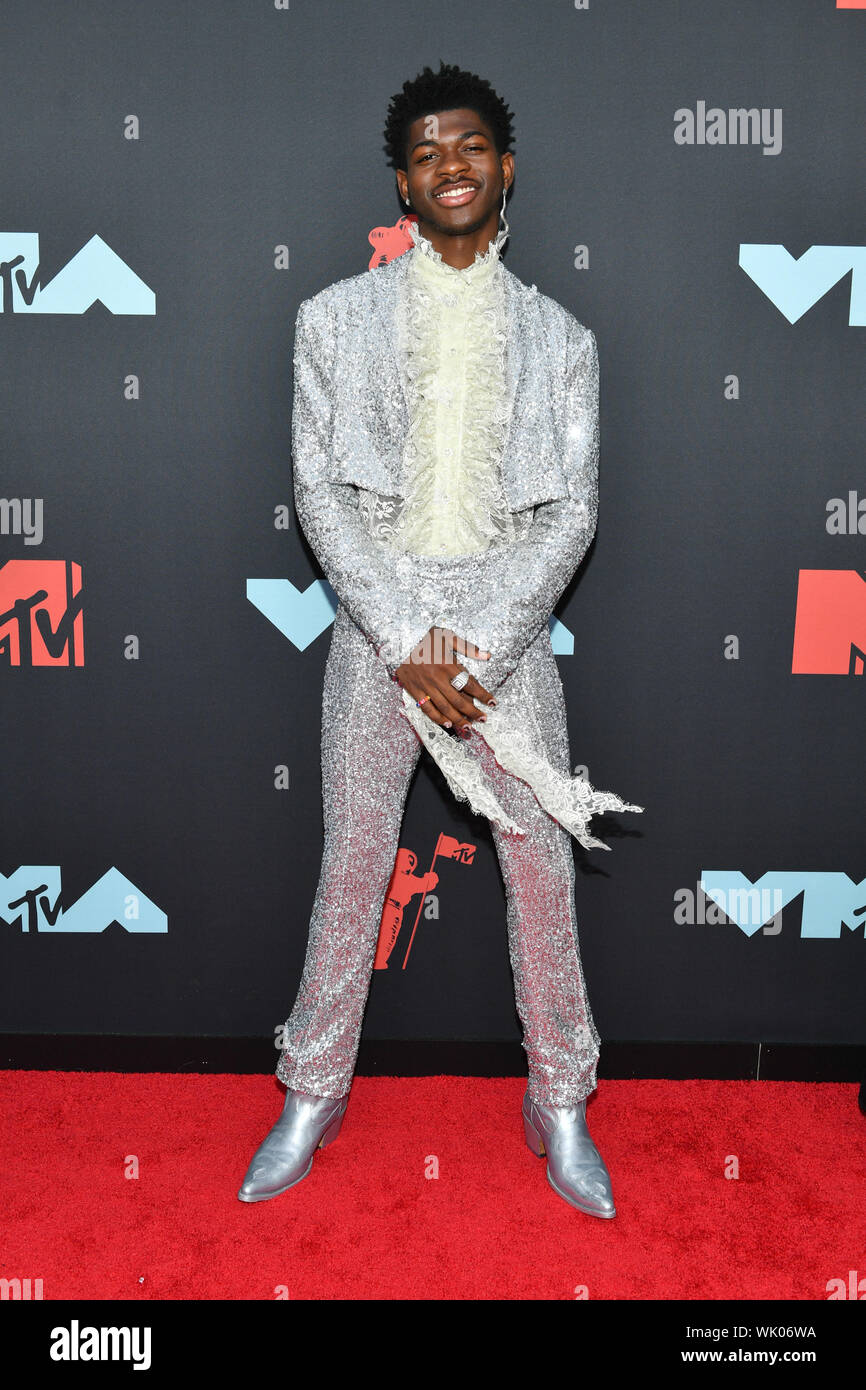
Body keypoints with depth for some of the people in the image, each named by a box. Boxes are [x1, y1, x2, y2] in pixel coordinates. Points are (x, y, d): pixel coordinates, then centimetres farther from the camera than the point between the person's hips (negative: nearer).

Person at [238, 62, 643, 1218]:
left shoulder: (559, 337, 6)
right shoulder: (336, 318, 4)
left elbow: (573, 512, 0)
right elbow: (319, 491, -2)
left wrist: (475, 645, -12)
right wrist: (405, 645, -12)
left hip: (508, 631, 1)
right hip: (376, 628, 0)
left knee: (543, 868, 6)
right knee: (352, 865, 7)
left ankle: (561, 1105, 25)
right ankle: (314, 1096, 26)